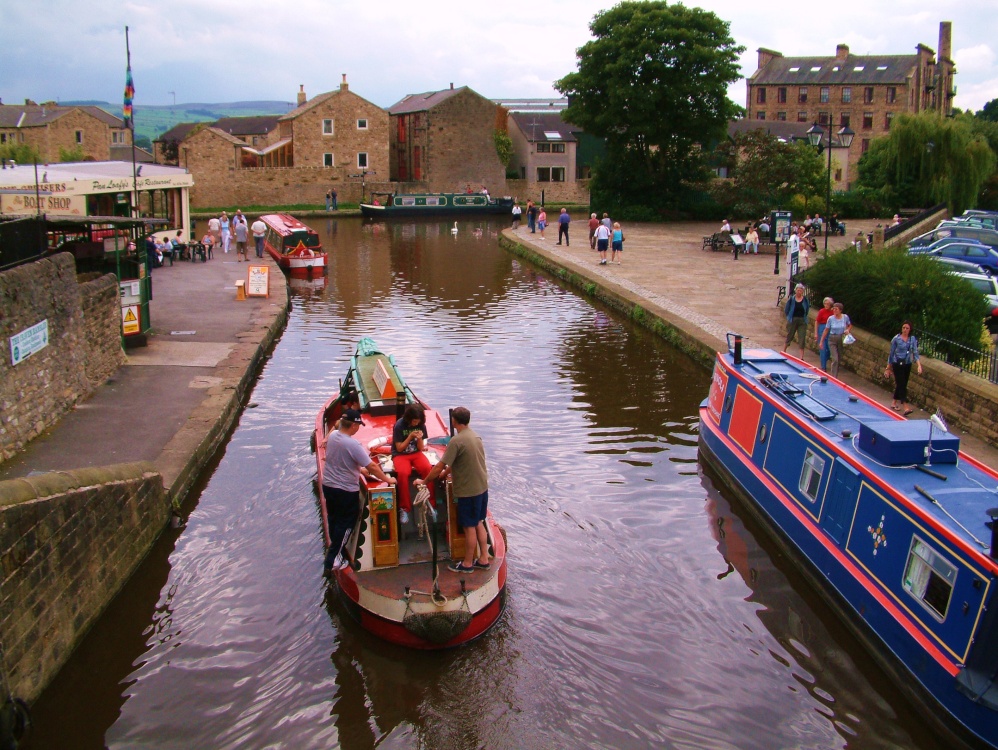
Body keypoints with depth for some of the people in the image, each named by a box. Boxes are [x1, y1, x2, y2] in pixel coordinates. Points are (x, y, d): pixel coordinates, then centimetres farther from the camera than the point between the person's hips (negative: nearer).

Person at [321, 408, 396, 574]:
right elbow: (372, 467, -23)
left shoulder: (332, 435, -4)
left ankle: (337, 552, 38)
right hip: (346, 491, -7)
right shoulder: (353, 445, -27)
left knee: (334, 520, 22)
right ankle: (331, 562, 11)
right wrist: (387, 479, -9)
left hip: (327, 486, 7)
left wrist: (359, 469, 17)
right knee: (345, 524, 7)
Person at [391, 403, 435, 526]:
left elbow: (421, 448, 0)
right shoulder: (399, 426, -13)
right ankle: (404, 508, -25)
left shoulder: (421, 425, -3)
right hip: (400, 455, -3)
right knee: (403, 473, -35)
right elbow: (399, 448, -11)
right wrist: (410, 436, -22)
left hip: (416, 453, 3)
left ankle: (430, 503, -17)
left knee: (428, 469, -29)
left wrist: (420, 438, -20)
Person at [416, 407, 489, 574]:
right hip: (482, 487, 8)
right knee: (479, 523, 19)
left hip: (468, 490, -8)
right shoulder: (476, 436, 5)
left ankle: (467, 564, 19)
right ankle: (483, 560, 25)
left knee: (469, 527, 5)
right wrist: (447, 472, 17)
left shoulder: (456, 441, -20)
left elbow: (440, 466, -18)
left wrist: (424, 482, -6)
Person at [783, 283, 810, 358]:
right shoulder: (791, 299, -3)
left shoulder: (805, 300, 1)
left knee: (802, 338, -1)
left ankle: (801, 356, 1)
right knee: (789, 336, 9)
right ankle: (783, 351, 28)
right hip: (792, 320, -1)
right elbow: (786, 310, 0)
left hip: (802, 321, 1)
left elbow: (807, 310, 8)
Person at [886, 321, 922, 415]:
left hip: (907, 365, 4)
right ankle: (905, 407, -16)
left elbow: (915, 353, -3)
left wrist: (919, 365, -17)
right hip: (897, 365, -4)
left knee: (901, 385, 12)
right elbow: (891, 353, -1)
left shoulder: (913, 339, 0)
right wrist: (888, 368, 4)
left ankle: (894, 403, 30)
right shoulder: (896, 339, -8)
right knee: (901, 384, -10)